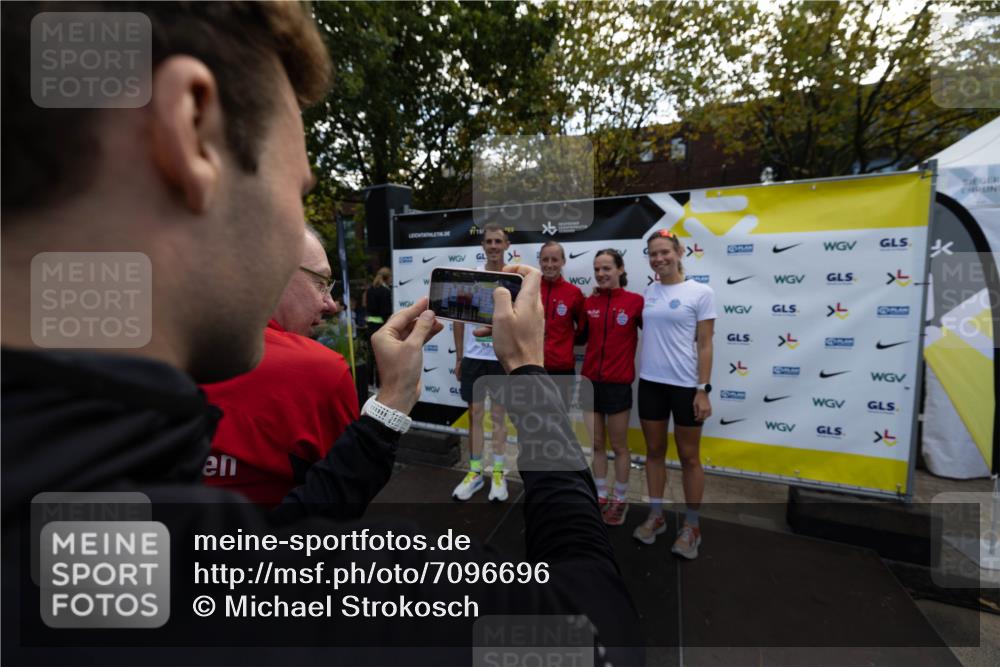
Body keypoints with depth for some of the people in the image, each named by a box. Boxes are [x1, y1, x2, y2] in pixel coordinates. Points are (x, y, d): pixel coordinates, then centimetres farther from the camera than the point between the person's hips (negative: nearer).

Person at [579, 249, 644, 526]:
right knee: (595, 444, 15)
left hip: (617, 384, -4)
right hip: (589, 381, 4)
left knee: (619, 446, 12)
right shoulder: (589, 302, 3)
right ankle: (601, 496, 33)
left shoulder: (635, 301, -9)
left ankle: (620, 500, 32)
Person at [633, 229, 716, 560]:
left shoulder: (701, 292, -5)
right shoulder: (648, 292, 7)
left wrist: (702, 390, -11)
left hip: (685, 385, -4)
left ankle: (691, 525, 26)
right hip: (650, 382, 4)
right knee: (654, 451, 14)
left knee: (689, 458, 9)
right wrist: (639, 376, 8)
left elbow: (705, 345, -7)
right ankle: (656, 515, 30)